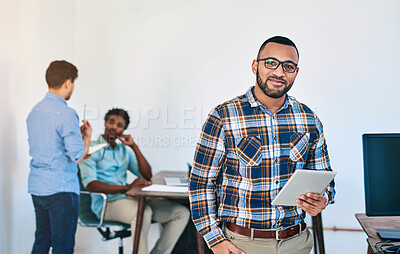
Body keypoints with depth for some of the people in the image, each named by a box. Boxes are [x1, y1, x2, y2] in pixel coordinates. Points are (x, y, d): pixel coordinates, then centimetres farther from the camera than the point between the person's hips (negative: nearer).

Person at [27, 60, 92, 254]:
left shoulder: (35, 111, 10)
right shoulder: (66, 114, -17)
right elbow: (78, 156, -18)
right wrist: (87, 136, 1)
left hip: (36, 187, 8)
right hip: (61, 189, -8)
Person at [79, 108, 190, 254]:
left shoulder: (124, 150, 21)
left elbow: (147, 176, 14)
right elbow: (90, 185, -14)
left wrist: (134, 146, 4)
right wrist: (128, 187, -24)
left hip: (129, 199, 7)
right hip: (106, 203, -7)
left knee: (182, 213, -7)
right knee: (143, 212, -39)